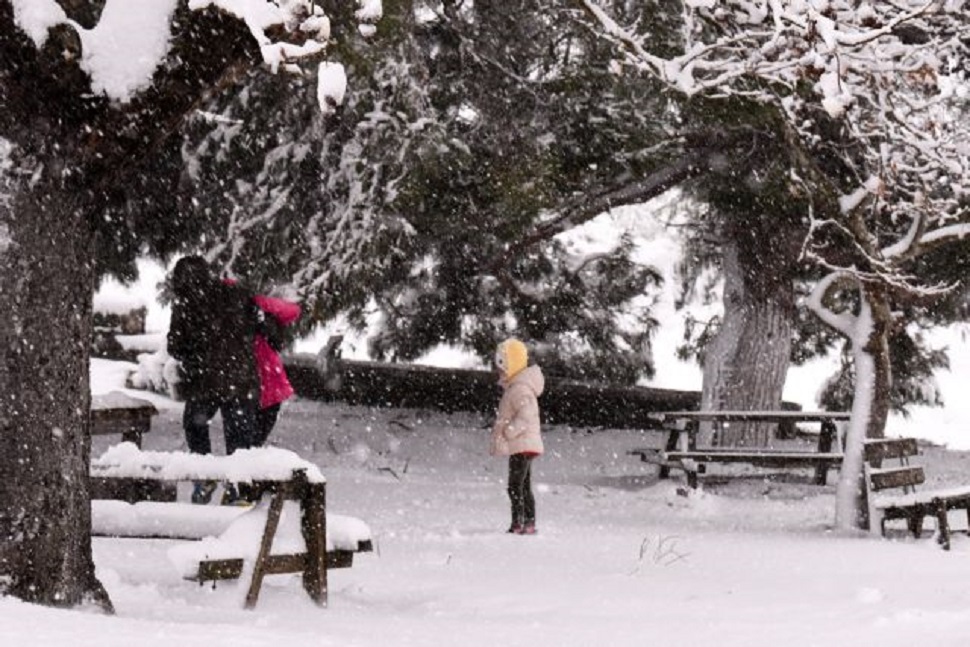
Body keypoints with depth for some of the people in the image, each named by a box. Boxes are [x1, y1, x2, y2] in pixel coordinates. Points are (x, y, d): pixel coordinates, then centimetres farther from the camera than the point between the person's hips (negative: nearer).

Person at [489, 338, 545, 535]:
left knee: (515, 487, -11)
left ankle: (518, 525, -14)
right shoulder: (516, 387, 16)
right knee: (524, 488, 16)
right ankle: (529, 523, 21)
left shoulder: (520, 389, -17)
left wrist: (507, 432, -24)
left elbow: (525, 416, -27)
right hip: (523, 446, 11)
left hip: (521, 445, -11)